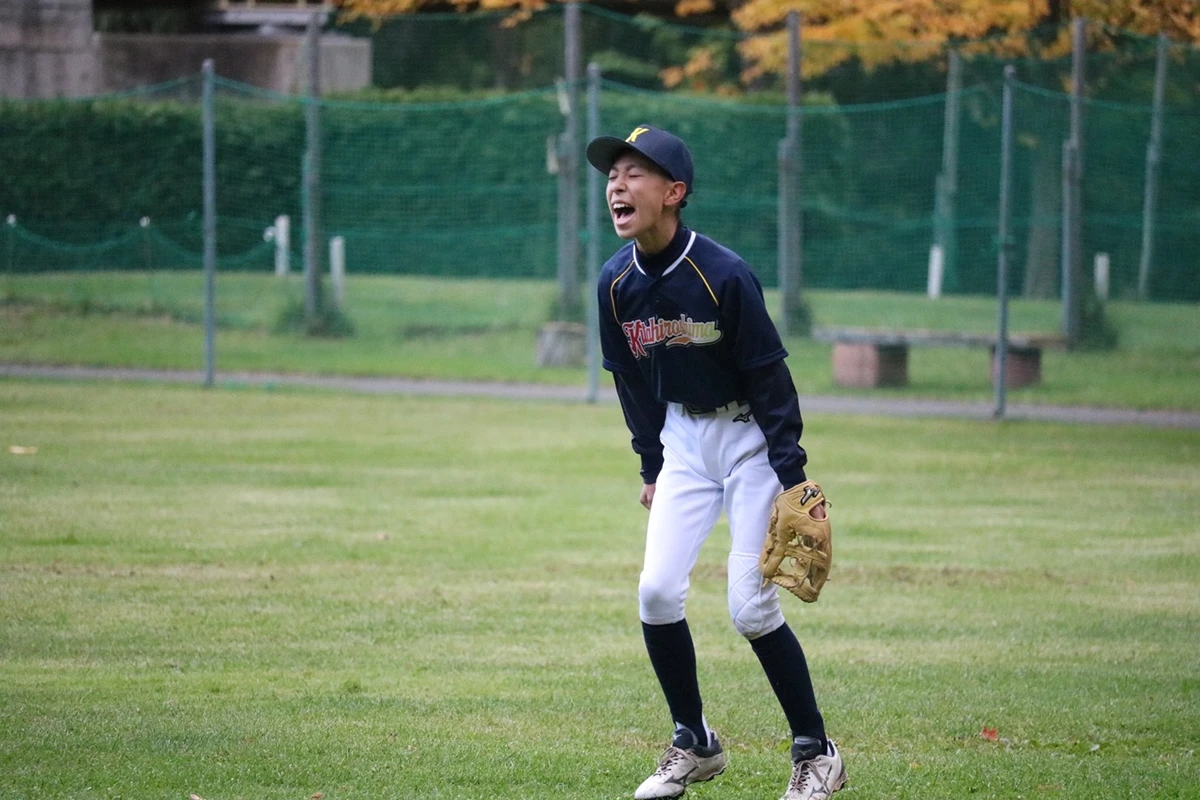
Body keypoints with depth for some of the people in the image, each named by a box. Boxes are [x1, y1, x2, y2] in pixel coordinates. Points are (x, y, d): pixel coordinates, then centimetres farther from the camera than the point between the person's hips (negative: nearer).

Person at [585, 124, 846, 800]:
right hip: (682, 437, 5)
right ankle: (695, 745, 11)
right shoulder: (617, 282, -5)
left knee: (751, 607, -10)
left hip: (750, 438, -5)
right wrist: (652, 465, 13)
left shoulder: (724, 275, -23)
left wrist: (793, 480, -19)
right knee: (658, 591, -7)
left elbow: (771, 378, -18)